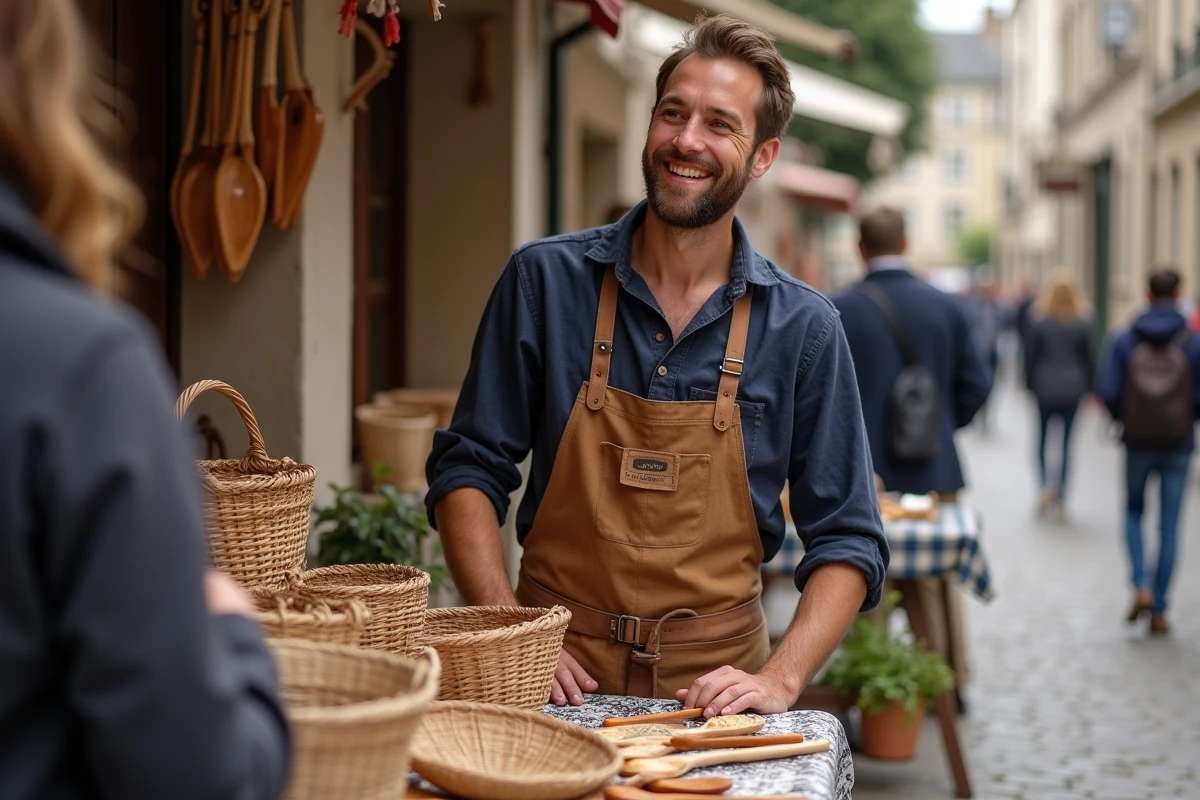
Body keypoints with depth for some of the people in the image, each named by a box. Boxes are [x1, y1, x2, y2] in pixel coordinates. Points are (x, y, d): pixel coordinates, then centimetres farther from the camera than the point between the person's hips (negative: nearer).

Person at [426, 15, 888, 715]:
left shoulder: (803, 328, 0)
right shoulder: (546, 282, 0)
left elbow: (847, 541, 4)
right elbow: (468, 468, 4)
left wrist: (780, 680, -10)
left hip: (714, 681, 1)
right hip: (558, 676, 0)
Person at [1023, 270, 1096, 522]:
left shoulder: (1038, 322, -7)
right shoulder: (1082, 325, -3)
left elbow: (1030, 357, -3)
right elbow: (1090, 359, 2)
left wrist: (1030, 385, 7)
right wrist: (1089, 389, 12)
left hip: (1045, 390, -1)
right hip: (1072, 390, 1)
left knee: (1041, 439, 12)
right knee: (1066, 442, 8)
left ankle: (1047, 482, -13)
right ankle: (1060, 500, 8)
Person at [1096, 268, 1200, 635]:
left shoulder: (1126, 341, -4)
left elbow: (1107, 390, -10)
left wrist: (1124, 418, 9)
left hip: (1138, 442, 1)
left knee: (1133, 513, 21)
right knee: (1169, 527, 7)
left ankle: (1142, 587, 2)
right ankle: (1159, 610, 8)